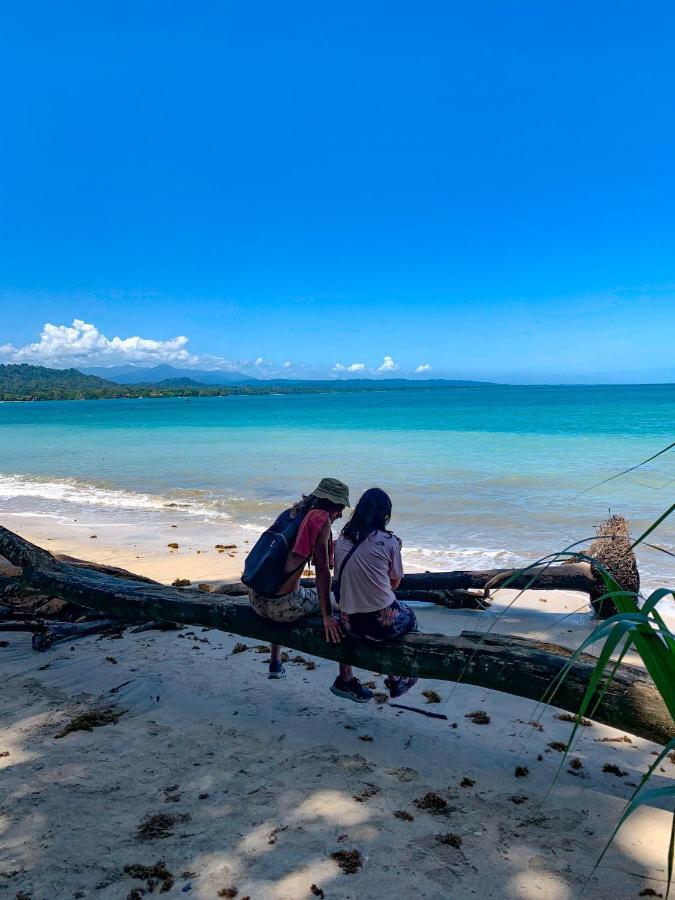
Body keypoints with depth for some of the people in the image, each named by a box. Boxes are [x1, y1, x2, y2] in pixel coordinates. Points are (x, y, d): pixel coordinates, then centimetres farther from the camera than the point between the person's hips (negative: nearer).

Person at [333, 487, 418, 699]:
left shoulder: (341, 539, 2)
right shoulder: (389, 541, -12)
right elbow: (395, 583, 0)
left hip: (350, 623, 5)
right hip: (382, 624, -5)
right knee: (409, 617, 29)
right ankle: (398, 679, 39)